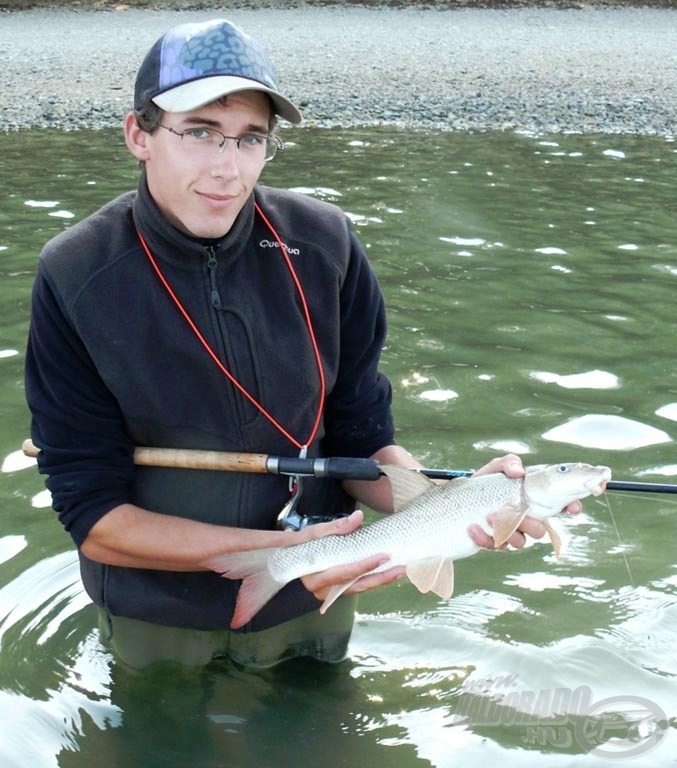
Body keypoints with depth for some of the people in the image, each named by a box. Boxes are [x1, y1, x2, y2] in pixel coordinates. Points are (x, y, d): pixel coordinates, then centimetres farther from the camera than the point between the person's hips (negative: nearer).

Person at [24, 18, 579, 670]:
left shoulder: (323, 246, -15)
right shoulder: (74, 279, -21)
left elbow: (360, 441, -8)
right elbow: (91, 515, -20)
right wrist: (276, 549, -30)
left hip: (312, 606, 2)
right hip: (157, 619, -1)